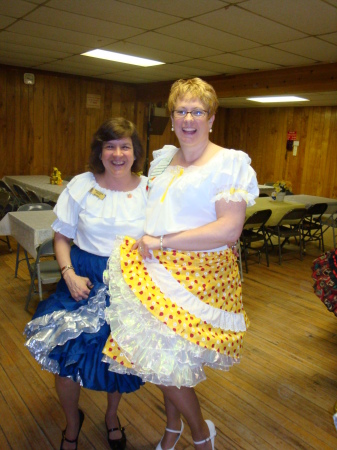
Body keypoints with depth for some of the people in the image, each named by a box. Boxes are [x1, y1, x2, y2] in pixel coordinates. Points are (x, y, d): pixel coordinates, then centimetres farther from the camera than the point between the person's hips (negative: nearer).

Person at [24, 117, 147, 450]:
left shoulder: (149, 190, -5)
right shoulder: (81, 185, -5)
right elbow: (62, 236, 1)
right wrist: (69, 274, -12)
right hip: (85, 282, 0)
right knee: (66, 357, 3)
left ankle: (112, 416, 48)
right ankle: (72, 423, 38)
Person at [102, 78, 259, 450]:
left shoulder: (230, 163, -9)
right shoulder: (163, 158, 12)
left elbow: (229, 230, -19)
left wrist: (161, 242, -18)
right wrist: (141, 243, 5)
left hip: (198, 276, -6)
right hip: (154, 271, 6)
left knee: (167, 361, -2)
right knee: (161, 359, 15)